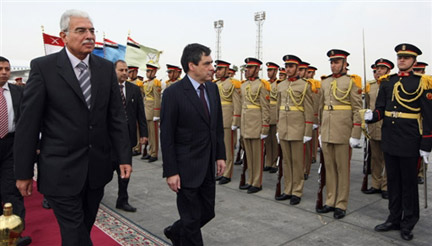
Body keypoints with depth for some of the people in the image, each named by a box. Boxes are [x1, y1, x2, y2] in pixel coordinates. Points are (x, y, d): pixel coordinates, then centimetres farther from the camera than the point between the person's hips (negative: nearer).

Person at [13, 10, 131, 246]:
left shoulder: (106, 68, 3)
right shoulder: (43, 67, -7)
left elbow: (117, 116, 3)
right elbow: (27, 123, -6)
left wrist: (124, 157, -1)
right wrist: (23, 172, -4)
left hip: (98, 168, 4)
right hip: (62, 171, -3)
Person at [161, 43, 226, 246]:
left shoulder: (212, 88, 6)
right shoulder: (173, 93, -14)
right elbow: (166, 136, -13)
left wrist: (220, 155, 9)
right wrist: (171, 172, -14)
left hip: (208, 166, 7)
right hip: (186, 167, -7)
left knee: (207, 213, 18)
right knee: (192, 219, 6)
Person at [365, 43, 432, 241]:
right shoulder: (387, 81, 8)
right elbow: (380, 108, 8)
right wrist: (372, 116, -16)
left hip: (409, 141, -4)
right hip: (389, 139, 5)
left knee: (409, 182, 7)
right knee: (393, 180, 13)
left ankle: (408, 223, 22)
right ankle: (394, 218, 27)